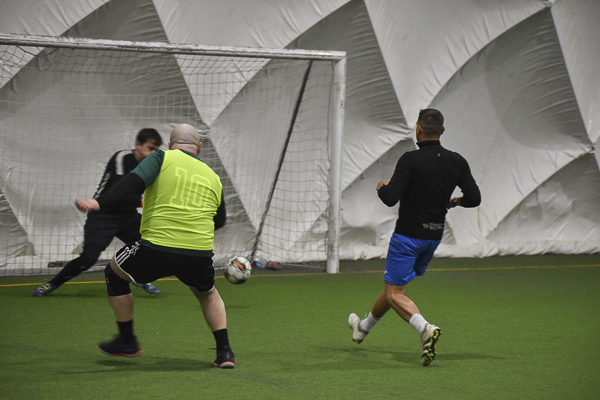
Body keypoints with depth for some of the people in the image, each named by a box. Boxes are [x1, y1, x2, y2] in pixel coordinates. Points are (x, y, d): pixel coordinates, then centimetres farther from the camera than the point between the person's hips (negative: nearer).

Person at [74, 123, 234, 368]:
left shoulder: (163, 158, 6)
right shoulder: (212, 176, 18)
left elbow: (134, 182, -10)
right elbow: (220, 221, 26)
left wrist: (99, 203, -18)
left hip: (157, 247, -3)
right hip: (200, 254, 4)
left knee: (114, 272, 24)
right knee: (208, 294, 34)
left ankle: (127, 341, 27)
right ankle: (224, 351, 22)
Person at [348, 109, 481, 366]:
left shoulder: (411, 160, -18)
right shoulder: (457, 162, -1)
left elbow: (390, 198, -22)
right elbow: (474, 198, 0)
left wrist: (382, 187, 0)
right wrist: (453, 201, 19)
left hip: (409, 235, -7)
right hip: (434, 235, 7)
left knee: (395, 294, -3)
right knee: (394, 285, 22)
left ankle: (425, 329, -27)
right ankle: (364, 327, 40)